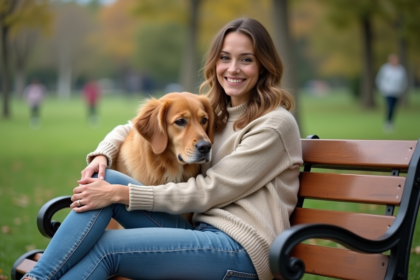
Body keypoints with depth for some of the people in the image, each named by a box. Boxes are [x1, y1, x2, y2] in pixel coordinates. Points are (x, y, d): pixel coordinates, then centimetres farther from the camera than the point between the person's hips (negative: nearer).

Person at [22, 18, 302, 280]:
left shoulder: (275, 124, -8)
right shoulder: (212, 113, 15)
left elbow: (208, 191, -12)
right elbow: (131, 129, 19)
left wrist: (121, 193, -15)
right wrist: (102, 155, -4)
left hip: (242, 248, -7)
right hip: (202, 231, 7)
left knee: (106, 247, -22)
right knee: (104, 180, -10)